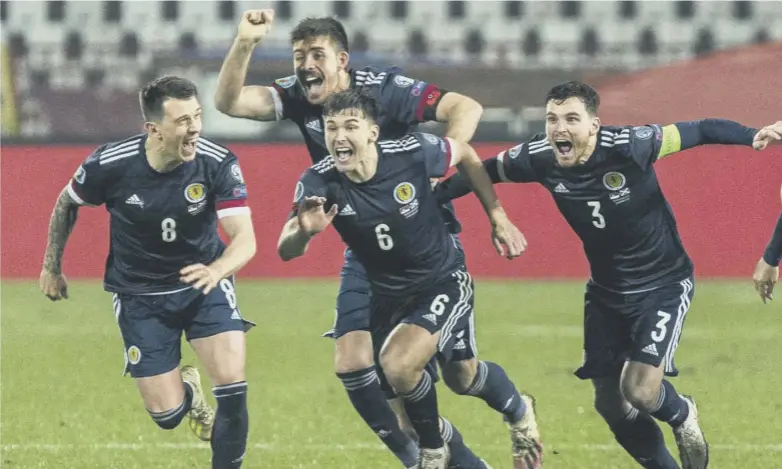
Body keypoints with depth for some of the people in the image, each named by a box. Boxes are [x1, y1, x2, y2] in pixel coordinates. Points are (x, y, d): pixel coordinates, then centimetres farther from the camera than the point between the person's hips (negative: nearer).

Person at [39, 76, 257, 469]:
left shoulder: (218, 164, -23)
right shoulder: (110, 165, -22)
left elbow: (245, 238, -31)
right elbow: (67, 203, 0)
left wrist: (216, 270, -53)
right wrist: (51, 267, 10)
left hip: (203, 280, 0)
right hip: (139, 295, 0)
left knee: (232, 380, -20)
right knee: (167, 415, -3)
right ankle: (188, 391, 37)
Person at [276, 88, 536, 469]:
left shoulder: (413, 153, -26)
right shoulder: (319, 183, -23)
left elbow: (466, 155, -5)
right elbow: (286, 251, -27)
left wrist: (498, 218, -3)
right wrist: (304, 230, -50)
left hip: (443, 280, -4)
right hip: (387, 292, 4)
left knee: (399, 365, -20)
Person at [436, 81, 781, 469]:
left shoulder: (627, 147, -28)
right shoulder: (539, 158, -16)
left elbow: (700, 131, -23)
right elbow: (486, 171, 4)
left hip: (662, 285, -5)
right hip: (606, 290, 5)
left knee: (640, 391, -18)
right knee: (610, 404, 8)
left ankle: (682, 416, 18)